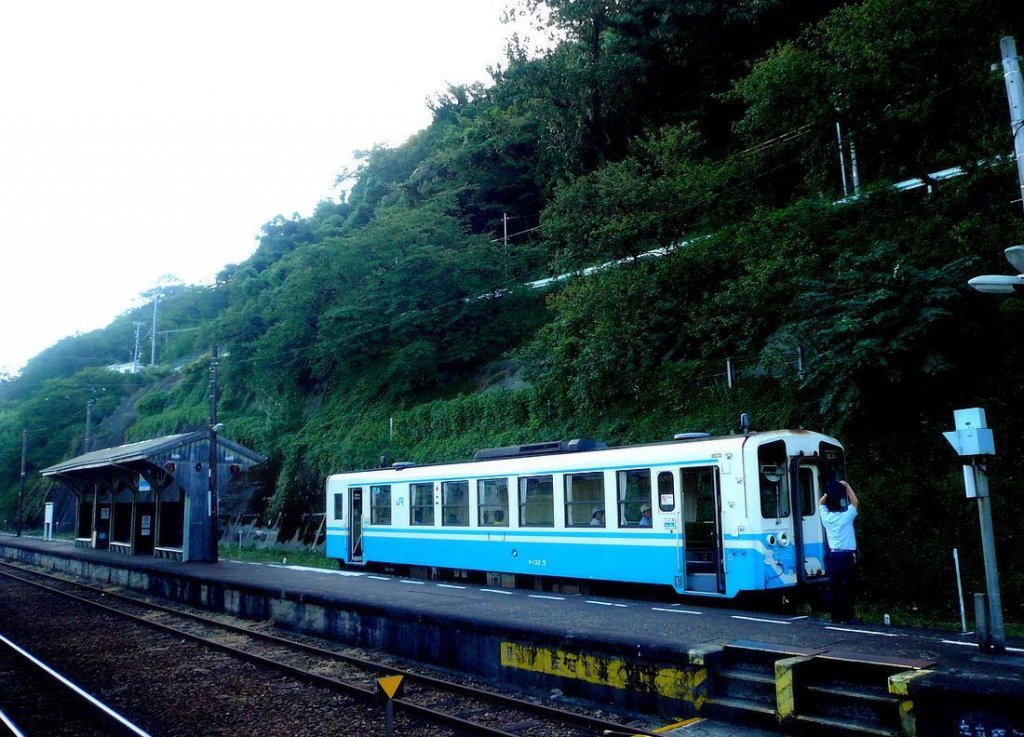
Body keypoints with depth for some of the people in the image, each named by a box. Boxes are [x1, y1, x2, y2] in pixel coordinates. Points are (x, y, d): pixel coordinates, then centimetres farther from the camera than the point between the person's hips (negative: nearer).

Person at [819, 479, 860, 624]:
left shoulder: (826, 517, 0)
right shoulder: (846, 517, -10)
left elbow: (821, 502, 19)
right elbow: (855, 502, 4)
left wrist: (829, 492, 12)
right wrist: (846, 486, 8)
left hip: (833, 556, 4)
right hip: (847, 556, -4)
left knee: (834, 586, 6)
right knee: (847, 587, -3)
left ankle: (836, 616, 10)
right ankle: (848, 616, -4)